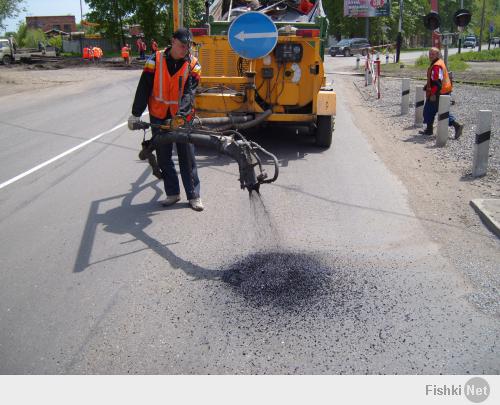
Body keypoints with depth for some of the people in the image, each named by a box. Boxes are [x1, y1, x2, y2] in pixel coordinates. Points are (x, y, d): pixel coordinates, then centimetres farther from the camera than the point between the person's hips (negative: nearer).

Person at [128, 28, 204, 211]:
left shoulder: (193, 64, -5)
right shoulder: (156, 60, -4)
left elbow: (189, 92, -16)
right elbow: (144, 88, -5)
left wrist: (181, 113, -31)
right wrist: (135, 114, -7)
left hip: (183, 118, -1)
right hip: (159, 117, 1)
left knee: (187, 157, 1)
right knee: (163, 156, 8)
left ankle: (194, 195, 10)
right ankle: (172, 193, 21)